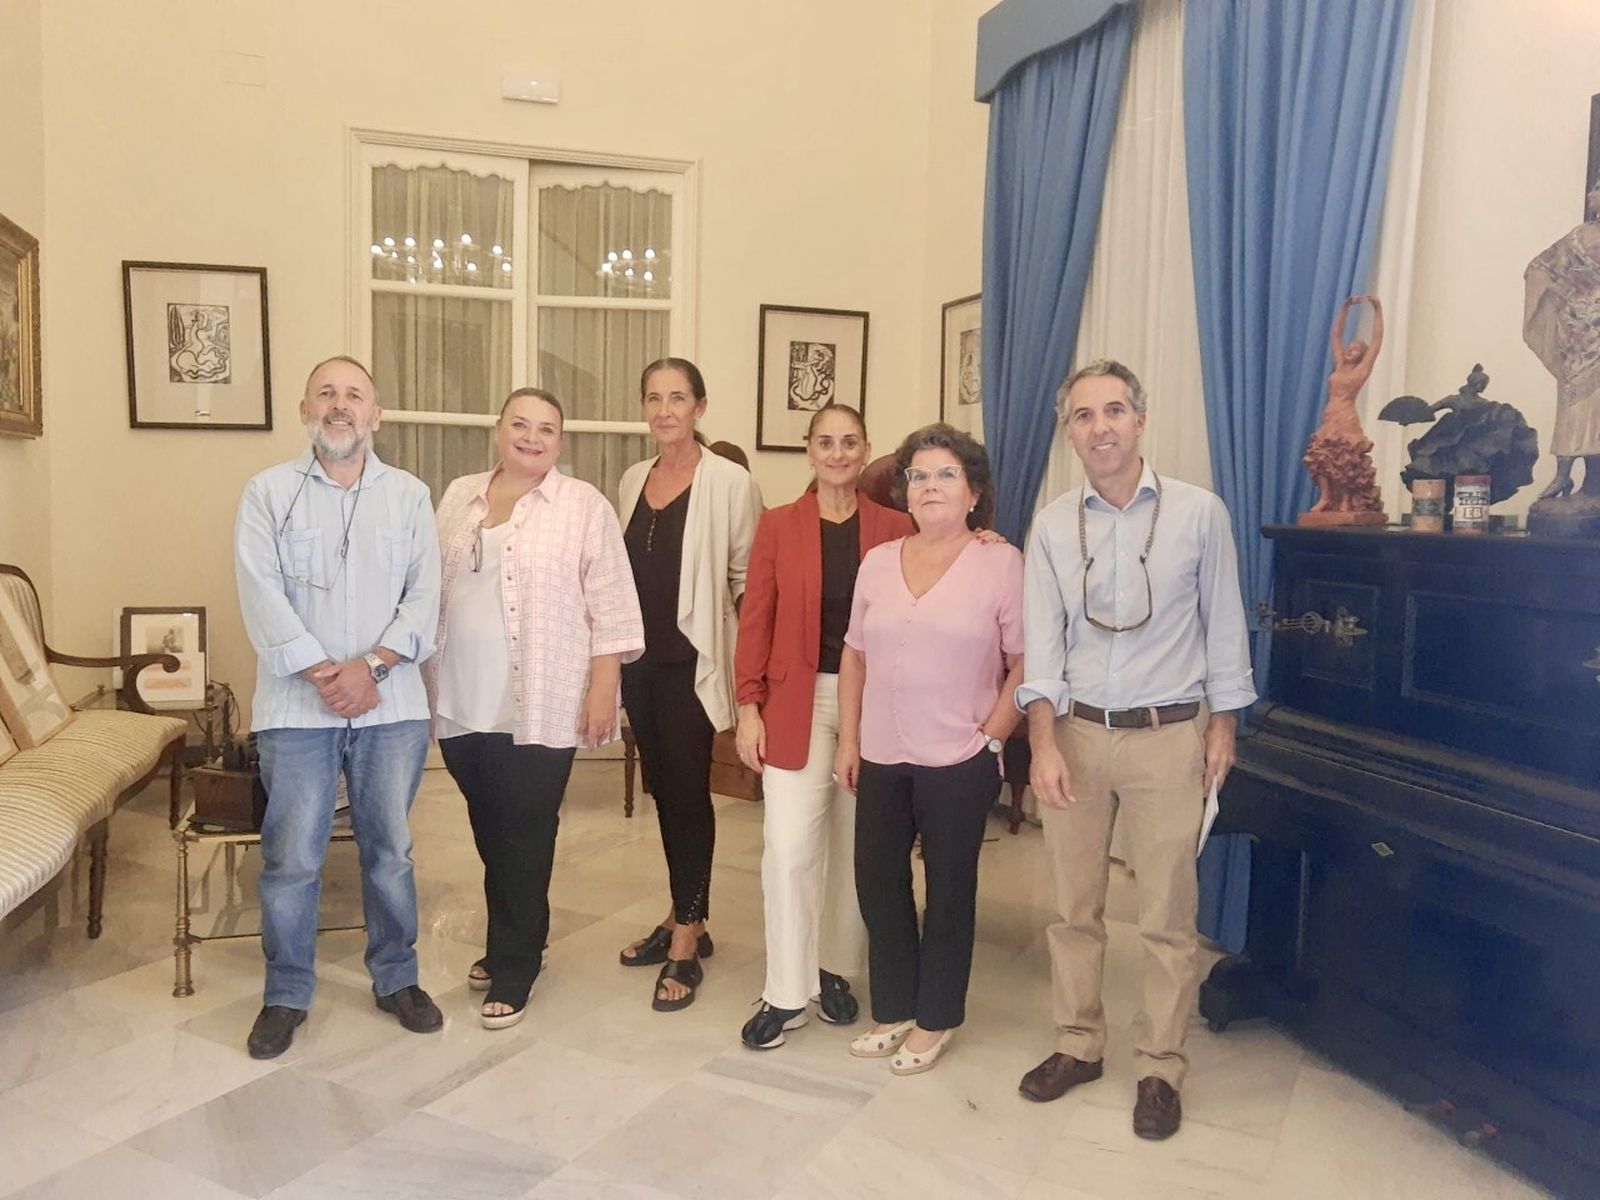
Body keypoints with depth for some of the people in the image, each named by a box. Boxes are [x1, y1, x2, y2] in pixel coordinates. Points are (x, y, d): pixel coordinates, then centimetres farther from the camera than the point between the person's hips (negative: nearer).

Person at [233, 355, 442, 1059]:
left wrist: (371, 665, -13)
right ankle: (286, 994, 22)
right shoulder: (270, 492, 4)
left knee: (390, 848, 10)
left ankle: (396, 978, 26)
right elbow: (262, 594, -6)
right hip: (298, 707, -1)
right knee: (291, 857, 4)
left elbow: (424, 595, 0)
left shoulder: (410, 495, 7)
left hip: (392, 704, 1)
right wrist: (323, 674, -14)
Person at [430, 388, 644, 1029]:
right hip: (462, 702, 5)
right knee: (489, 831, 15)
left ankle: (513, 969, 15)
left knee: (524, 837, 2)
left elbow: (610, 608, -7)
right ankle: (511, 941, 34)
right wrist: (424, 675, 14)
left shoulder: (585, 507, -4)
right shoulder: (458, 497, 11)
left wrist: (603, 687, -12)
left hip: (539, 707, -5)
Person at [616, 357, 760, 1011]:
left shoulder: (729, 482, -8)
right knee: (662, 787, 14)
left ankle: (686, 944, 10)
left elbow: (748, 578, -7)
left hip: (692, 661, -6)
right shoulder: (632, 480, 10)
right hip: (640, 658, 6)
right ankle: (684, 919, 29)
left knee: (688, 791, -1)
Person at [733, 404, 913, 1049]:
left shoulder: (894, 527, 2)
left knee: (856, 845, 12)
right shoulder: (778, 526, 2)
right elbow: (755, 619, 0)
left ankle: (835, 968, 30)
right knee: (789, 847, -4)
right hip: (797, 701, -1)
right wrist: (748, 705, -5)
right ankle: (786, 995, 9)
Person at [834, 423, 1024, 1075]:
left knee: (949, 888, 10)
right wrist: (848, 739, 6)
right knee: (877, 881, 12)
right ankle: (892, 1009, 31)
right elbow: (854, 656, 10)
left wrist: (990, 738, -10)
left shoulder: (1001, 563, -7)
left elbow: (1025, 665, -7)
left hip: (958, 763, -4)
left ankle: (934, 1020, 28)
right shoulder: (878, 562, 6)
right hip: (882, 757, 5)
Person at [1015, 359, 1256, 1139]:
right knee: (1073, 905, 13)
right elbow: (1042, 641, -4)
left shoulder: (1199, 513, -4)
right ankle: (1079, 1045, 30)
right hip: (1077, 731, 2)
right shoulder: (1052, 527, 0)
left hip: (1167, 737, -2)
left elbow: (1224, 626, 3)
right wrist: (1044, 744, -12)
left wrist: (1223, 726, 3)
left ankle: (1160, 1068, 23)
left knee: (1166, 916, 6)